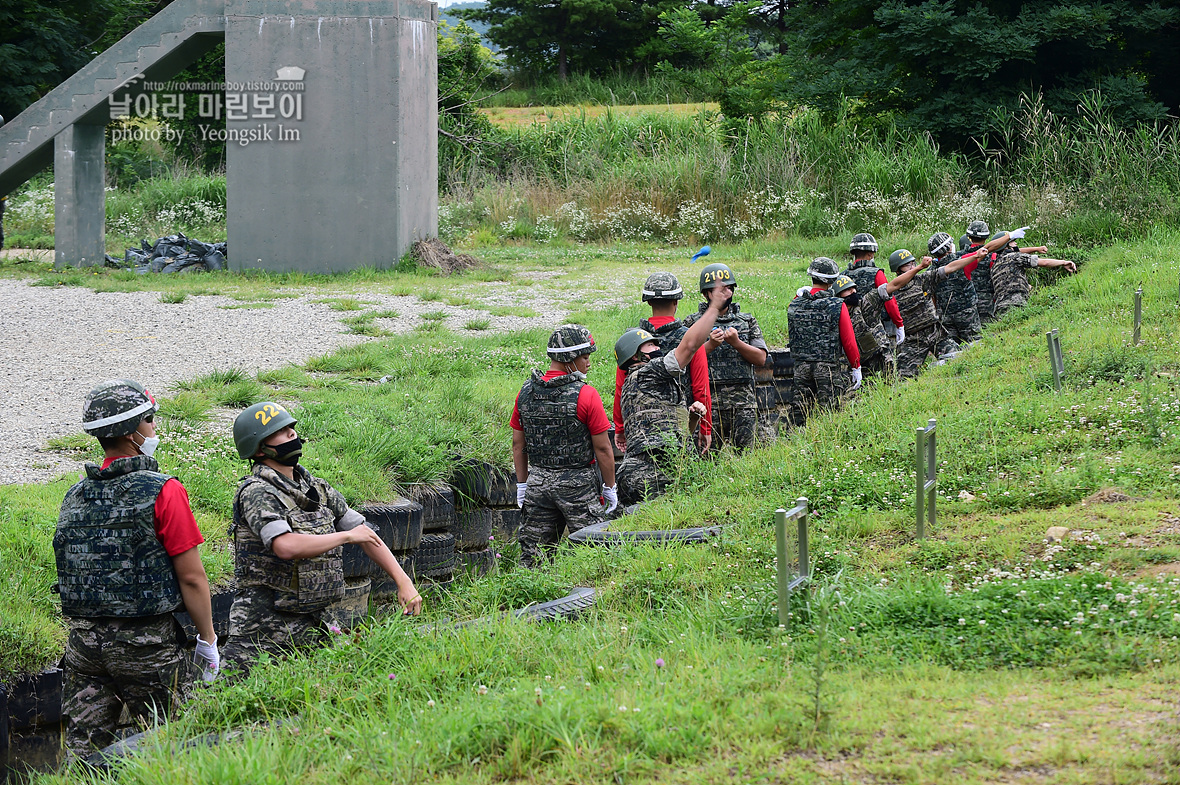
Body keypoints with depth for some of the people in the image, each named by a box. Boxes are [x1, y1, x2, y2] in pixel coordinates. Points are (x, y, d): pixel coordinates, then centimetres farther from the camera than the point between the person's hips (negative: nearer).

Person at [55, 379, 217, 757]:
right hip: (145, 642, -6)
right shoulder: (162, 491, -11)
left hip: (82, 640, 6)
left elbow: (72, 570, 14)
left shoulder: (74, 497, 8)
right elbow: (191, 578, -10)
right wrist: (208, 640, -1)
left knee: (82, 751, 5)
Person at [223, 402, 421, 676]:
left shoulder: (317, 488, 11)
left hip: (315, 628, 7)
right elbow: (286, 546, -28)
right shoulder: (256, 493, -13)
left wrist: (404, 582, 4)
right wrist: (346, 536, -16)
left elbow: (366, 536, 14)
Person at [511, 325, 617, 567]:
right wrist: (610, 488, 0)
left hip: (538, 482, 5)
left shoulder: (526, 392, 2)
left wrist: (522, 484, 17)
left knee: (533, 556, 9)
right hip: (578, 484, -5)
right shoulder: (585, 395, -14)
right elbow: (602, 448, -10)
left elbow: (518, 443, 8)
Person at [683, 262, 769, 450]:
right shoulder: (693, 323, 7)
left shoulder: (747, 321, 13)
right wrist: (710, 345, -13)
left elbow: (761, 359, 5)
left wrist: (736, 343, -8)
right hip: (709, 402, -2)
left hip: (743, 403, 2)